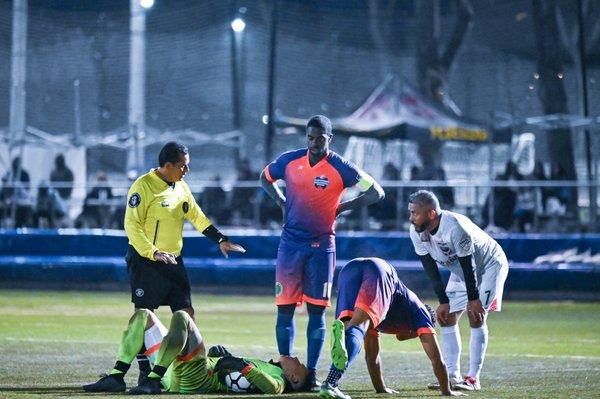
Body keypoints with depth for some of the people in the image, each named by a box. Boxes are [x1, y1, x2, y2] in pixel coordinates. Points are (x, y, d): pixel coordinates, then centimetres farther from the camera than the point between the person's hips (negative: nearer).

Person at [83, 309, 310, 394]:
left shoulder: (278, 378, 4)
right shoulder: (264, 366, 31)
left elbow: (272, 387, -22)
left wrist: (243, 365, -26)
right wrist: (224, 355, 15)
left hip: (197, 379, -9)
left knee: (181, 317, -28)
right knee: (143, 316, 12)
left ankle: (153, 381, -32)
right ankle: (116, 377, -4)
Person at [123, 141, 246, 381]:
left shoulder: (181, 187, 11)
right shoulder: (143, 186, -13)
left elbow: (197, 217, 20)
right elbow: (132, 225, -17)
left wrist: (221, 240, 13)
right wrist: (154, 253, -26)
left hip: (173, 260, 7)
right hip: (146, 262, -7)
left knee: (186, 313, 3)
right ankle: (145, 372, 1)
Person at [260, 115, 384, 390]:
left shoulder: (341, 169, -8)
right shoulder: (289, 161, 0)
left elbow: (376, 193, -2)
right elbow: (265, 179, 20)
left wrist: (342, 207, -5)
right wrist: (282, 203, 7)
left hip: (321, 246, -2)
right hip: (291, 243, 2)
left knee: (316, 311, -1)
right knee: (284, 308, 0)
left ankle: (311, 372, 4)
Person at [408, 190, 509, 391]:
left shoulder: (455, 227, -38)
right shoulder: (417, 231, -16)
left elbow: (468, 265, -28)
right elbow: (430, 268, -9)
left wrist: (473, 299, -21)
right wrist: (443, 301, -11)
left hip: (489, 266, -8)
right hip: (460, 271, 8)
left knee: (476, 316, -15)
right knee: (446, 318, 1)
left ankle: (473, 378, -11)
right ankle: (453, 376, 4)